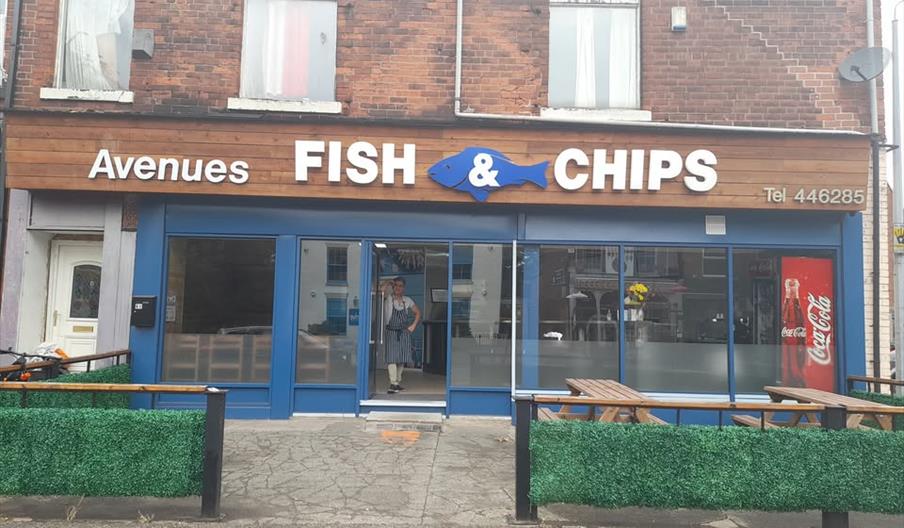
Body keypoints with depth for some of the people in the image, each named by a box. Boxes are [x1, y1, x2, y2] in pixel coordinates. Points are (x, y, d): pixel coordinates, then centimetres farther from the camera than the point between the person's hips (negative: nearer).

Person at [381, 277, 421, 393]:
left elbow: (418, 312, 15)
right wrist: (388, 283, -12)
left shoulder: (407, 300, 7)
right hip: (391, 332, -3)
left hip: (404, 333, 3)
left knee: (402, 359, 8)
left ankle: (398, 382, 21)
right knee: (392, 358, -11)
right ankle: (393, 384, -13)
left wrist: (413, 326, 6)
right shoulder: (388, 298, -1)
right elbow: (383, 290, -23)